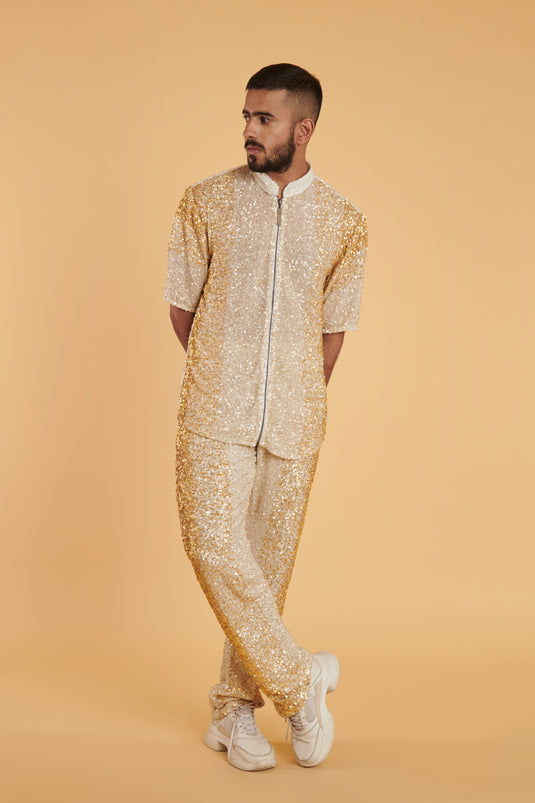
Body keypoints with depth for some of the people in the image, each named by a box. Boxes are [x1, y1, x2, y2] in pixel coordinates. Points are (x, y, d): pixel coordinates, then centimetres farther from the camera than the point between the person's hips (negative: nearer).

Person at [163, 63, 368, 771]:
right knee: (214, 543, -14)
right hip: (214, 415, -1)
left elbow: (334, 326, 13)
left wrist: (299, 401, 11)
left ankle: (235, 711, 20)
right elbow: (181, 305, 9)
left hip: (293, 422, 1)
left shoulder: (344, 223, 5)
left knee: (270, 560, 5)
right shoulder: (205, 202, 3)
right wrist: (221, 380, 11)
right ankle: (301, 679, 2)